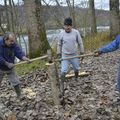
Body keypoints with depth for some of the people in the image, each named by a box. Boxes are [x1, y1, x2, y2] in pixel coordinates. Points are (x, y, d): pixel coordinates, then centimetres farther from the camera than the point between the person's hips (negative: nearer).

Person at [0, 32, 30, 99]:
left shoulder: (14, 45, -10)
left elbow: (19, 52, -22)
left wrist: (24, 57, -42)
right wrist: (7, 64, -31)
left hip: (10, 68, 3)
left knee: (16, 83, 2)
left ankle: (20, 96, 18)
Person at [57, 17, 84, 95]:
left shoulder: (76, 32, -7)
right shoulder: (61, 34, -6)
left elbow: (80, 43, 1)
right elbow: (59, 44, 7)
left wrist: (82, 52, 4)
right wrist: (59, 53, 8)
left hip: (74, 55, 1)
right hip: (65, 56, -1)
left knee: (76, 69, 17)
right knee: (63, 71, -10)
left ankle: (76, 79, 45)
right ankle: (62, 84, 3)